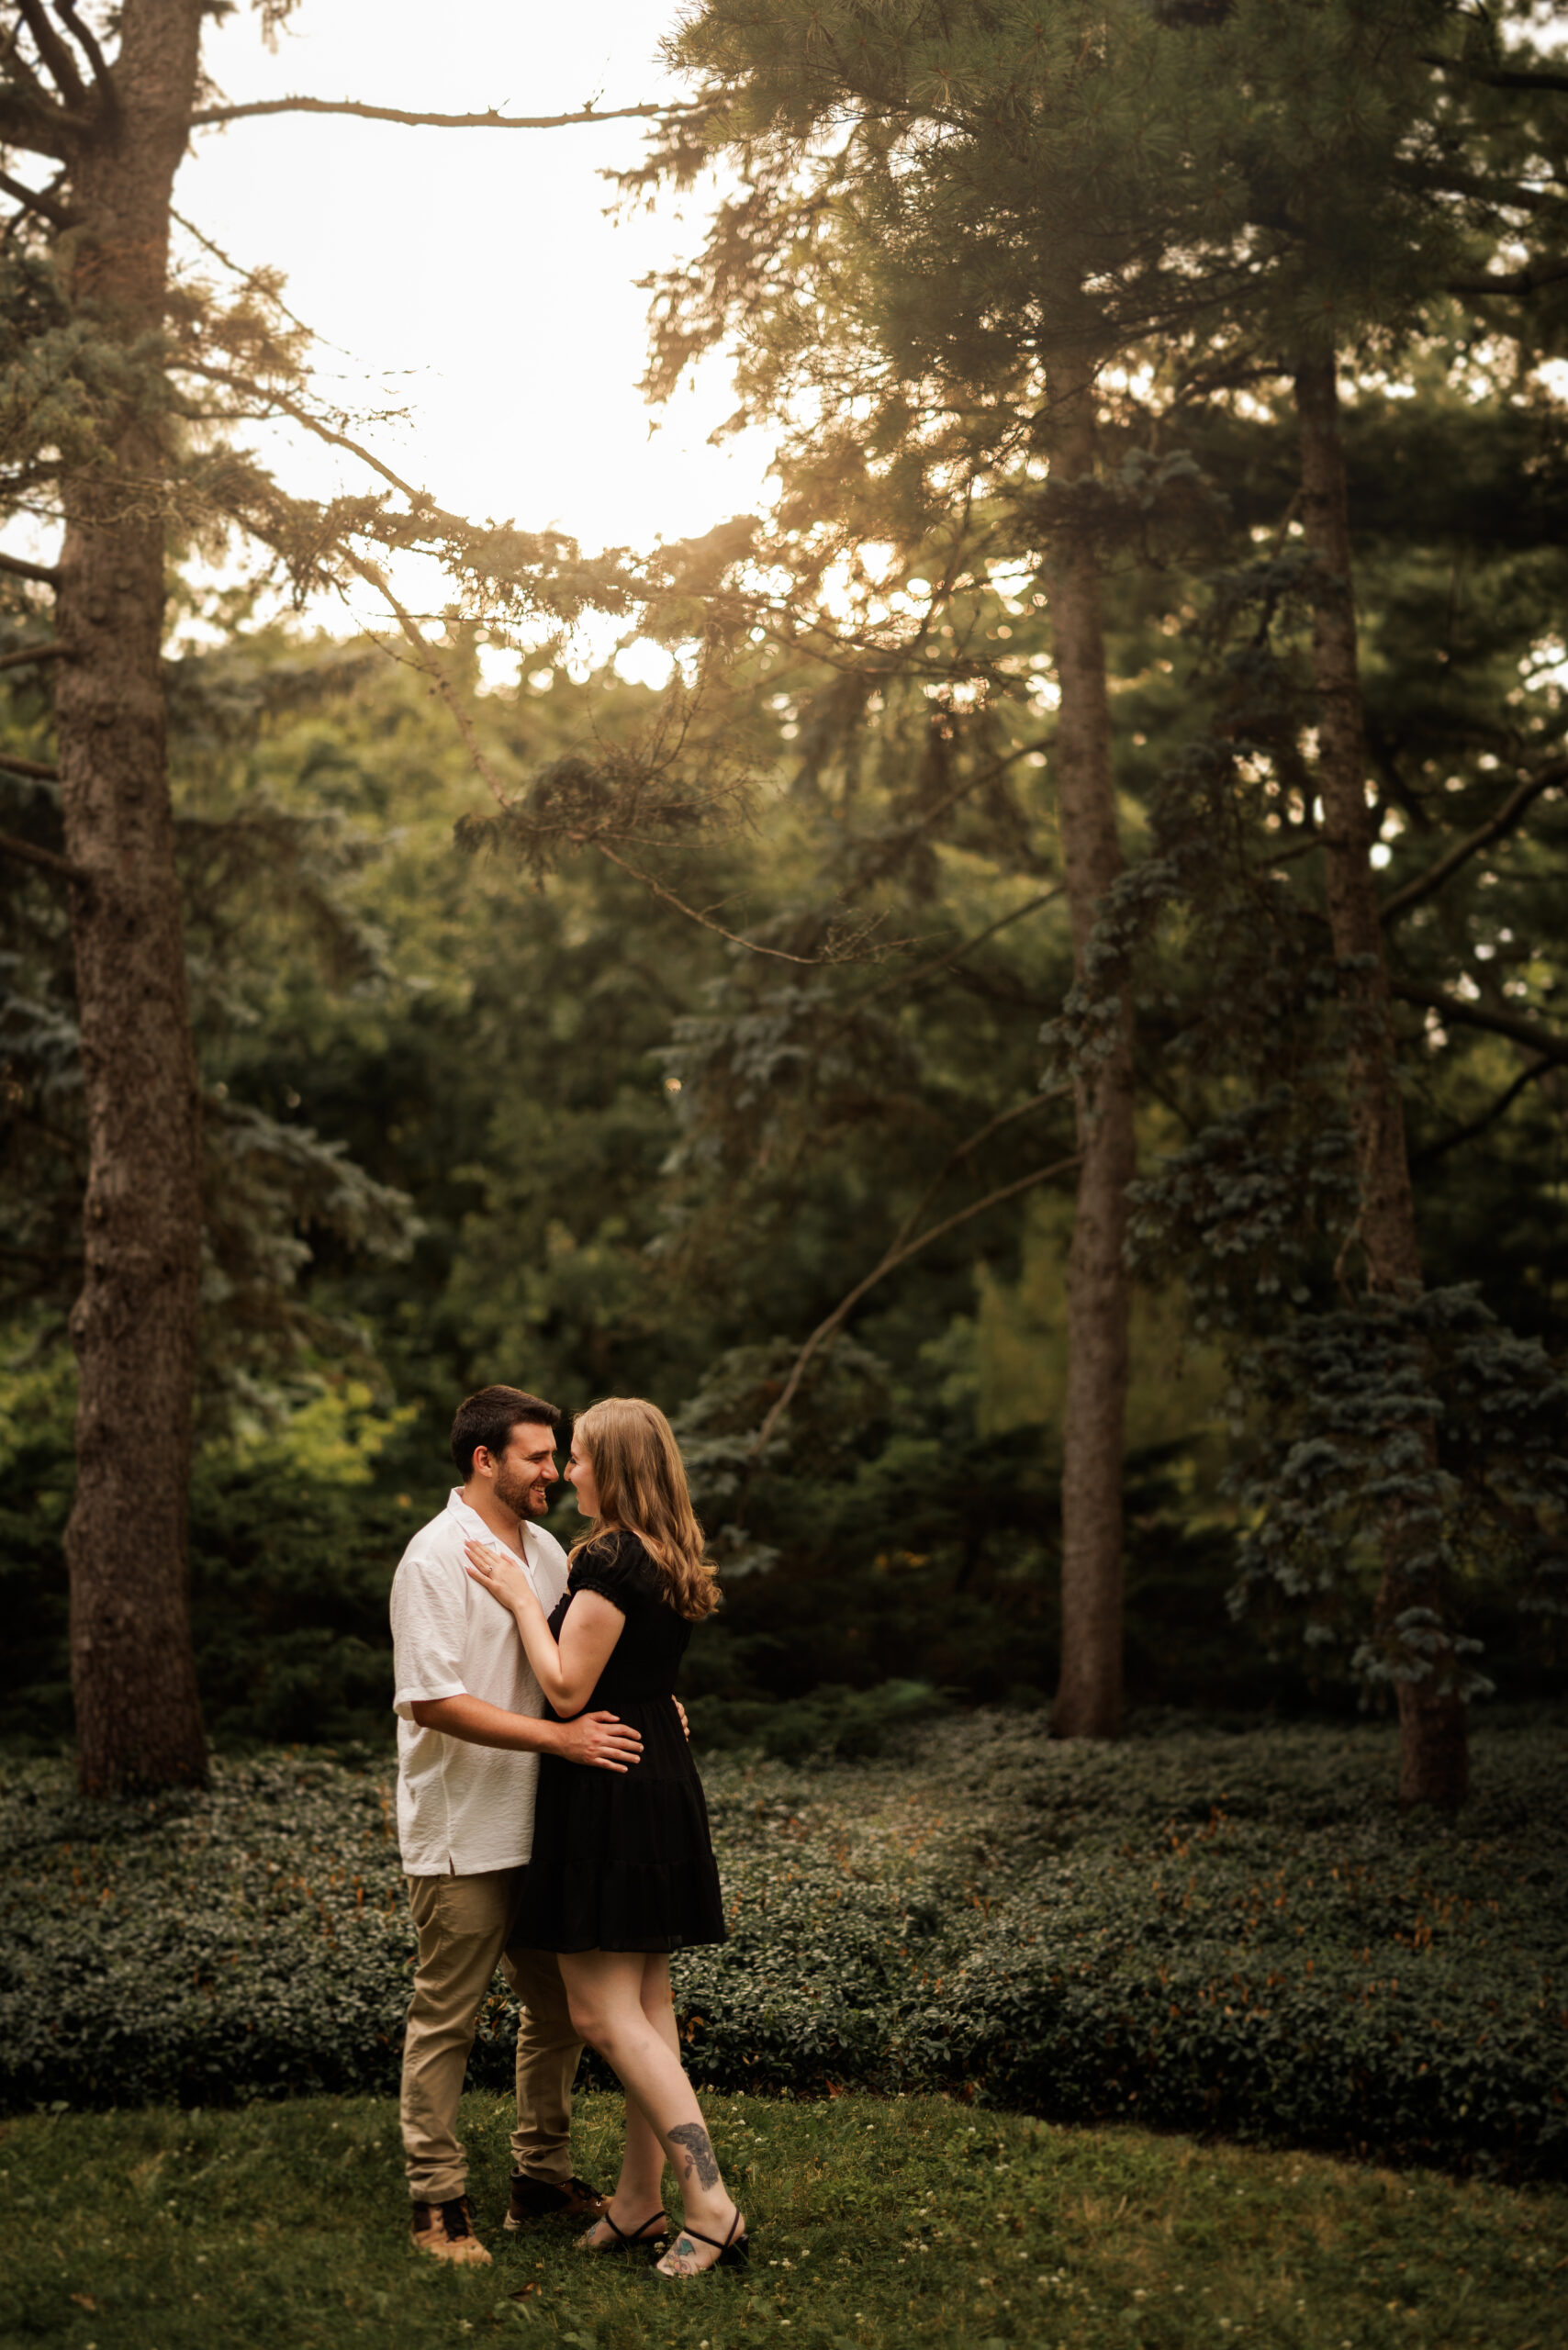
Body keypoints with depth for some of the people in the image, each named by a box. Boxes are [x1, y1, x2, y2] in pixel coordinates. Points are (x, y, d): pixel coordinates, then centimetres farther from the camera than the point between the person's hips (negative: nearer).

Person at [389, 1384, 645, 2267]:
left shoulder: (547, 1550, 11)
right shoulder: (437, 1557, -14)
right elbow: (432, 1699, -22)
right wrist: (560, 1737, -24)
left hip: (540, 1828, 8)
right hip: (462, 1836, -8)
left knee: (562, 2010, 14)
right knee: (447, 2019, 2)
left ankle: (544, 2176, 28)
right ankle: (438, 2200, 14)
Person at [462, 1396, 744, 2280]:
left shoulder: (609, 1560, -18)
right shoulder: (668, 1562, 11)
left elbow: (568, 1688, -18)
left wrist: (521, 1597, -10)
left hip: (609, 1790, -9)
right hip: (665, 1783, 10)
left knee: (604, 2009, -6)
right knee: (646, 1999, 13)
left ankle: (713, 2205, -10)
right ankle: (642, 2197, 20)